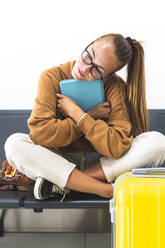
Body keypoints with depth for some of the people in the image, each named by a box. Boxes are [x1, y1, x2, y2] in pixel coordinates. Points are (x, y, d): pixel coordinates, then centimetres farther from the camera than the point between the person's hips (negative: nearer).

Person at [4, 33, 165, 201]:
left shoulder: (115, 87, -13)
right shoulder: (52, 78, -12)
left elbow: (117, 147, -24)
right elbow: (40, 133, -24)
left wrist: (75, 112, -23)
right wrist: (91, 117, -20)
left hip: (102, 162, 0)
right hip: (61, 160, 0)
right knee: (14, 144, -29)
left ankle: (62, 183, -25)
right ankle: (108, 190, -29)